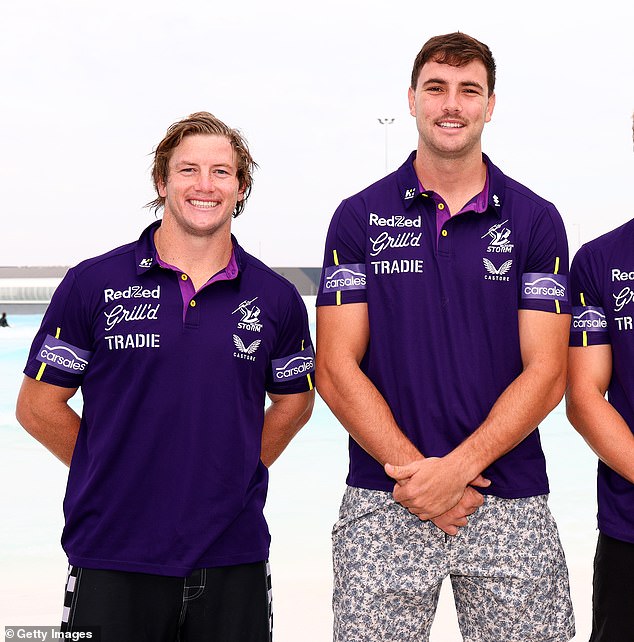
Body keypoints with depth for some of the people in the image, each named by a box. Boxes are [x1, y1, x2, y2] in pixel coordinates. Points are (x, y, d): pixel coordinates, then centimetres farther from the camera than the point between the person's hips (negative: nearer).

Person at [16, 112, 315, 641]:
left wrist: (231, 474, 6)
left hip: (235, 558, 2)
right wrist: (123, 473, 2)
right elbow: (38, 406, 1)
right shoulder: (93, 284, -2)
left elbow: (294, 401, 16)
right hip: (112, 562, -1)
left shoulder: (276, 298, 4)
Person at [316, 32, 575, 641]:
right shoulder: (359, 218, 4)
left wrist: (457, 467, -13)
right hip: (383, 505, 0)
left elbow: (545, 374, -2)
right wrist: (413, 471, -11)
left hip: (510, 503, 1)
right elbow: (336, 369, -1)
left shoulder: (535, 220, 4)